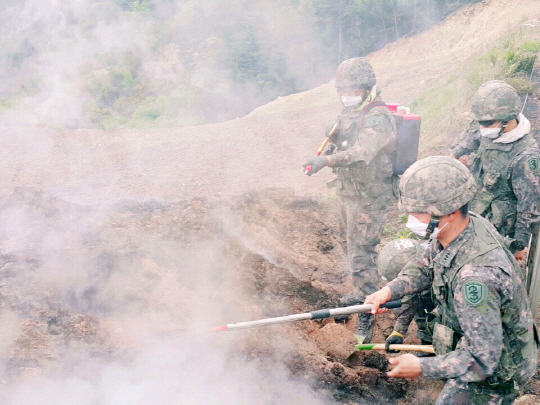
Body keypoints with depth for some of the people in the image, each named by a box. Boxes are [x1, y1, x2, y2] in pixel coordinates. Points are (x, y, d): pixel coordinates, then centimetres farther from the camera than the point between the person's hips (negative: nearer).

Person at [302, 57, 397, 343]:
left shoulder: (378, 117, -20)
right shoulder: (349, 112, 10)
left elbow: (362, 153, -36)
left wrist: (326, 161, -48)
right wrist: (332, 141, -3)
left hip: (368, 197, -10)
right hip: (348, 193, 10)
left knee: (361, 253, -10)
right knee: (350, 245, 23)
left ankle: (368, 312, -2)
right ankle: (362, 292, 43)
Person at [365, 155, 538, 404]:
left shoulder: (476, 276, -41)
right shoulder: (466, 226, -13)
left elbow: (482, 360, -36)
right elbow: (426, 267, 9)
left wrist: (423, 368, -27)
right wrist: (390, 290, -6)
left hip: (492, 375, -9)